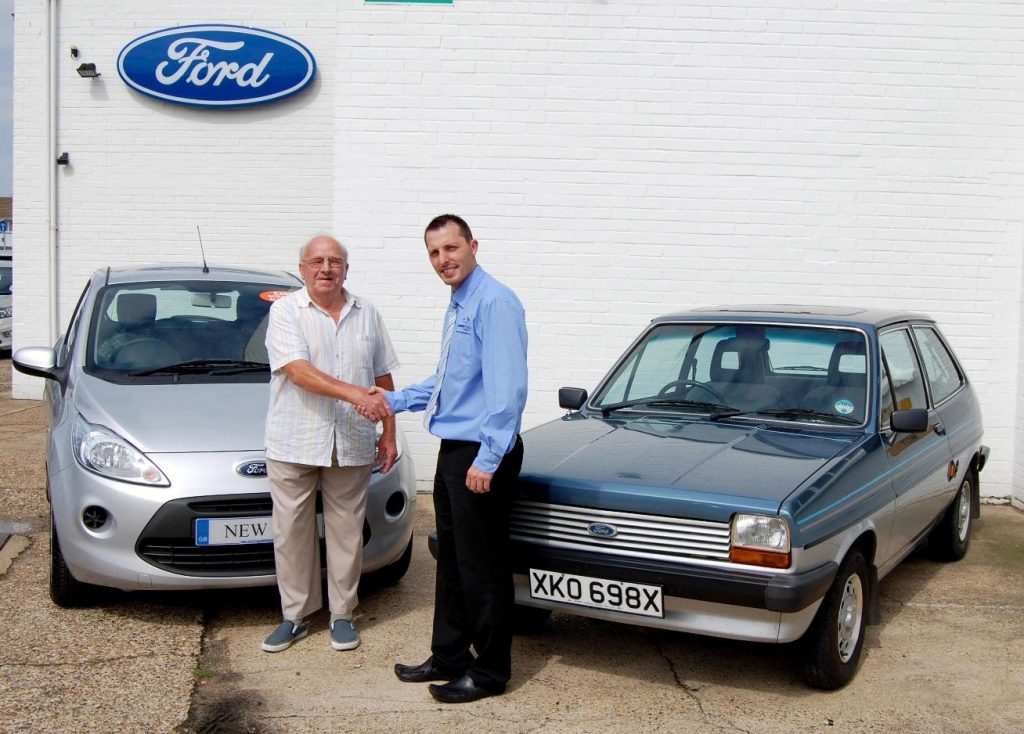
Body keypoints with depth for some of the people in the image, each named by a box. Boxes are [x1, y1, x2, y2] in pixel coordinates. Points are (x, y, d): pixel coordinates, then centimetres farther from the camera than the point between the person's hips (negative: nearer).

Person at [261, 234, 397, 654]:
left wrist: (389, 434, 10)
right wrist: (355, 394, -28)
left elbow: (383, 378, 14)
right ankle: (295, 615, 19)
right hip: (294, 443, -2)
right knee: (291, 532, 5)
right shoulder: (285, 311, -3)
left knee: (346, 531, 8)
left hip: (350, 446, 2)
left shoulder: (366, 314, 10)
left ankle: (342, 614, 21)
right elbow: (298, 371, -17)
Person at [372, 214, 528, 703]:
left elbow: (507, 387, -23)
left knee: (481, 566, 0)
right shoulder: (456, 307, 15)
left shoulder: (494, 303, -16)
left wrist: (487, 459, -24)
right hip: (453, 449, 10)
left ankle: (490, 672, 13)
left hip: (481, 453, -10)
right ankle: (449, 657, 31)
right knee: (452, 559, 18)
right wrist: (395, 400, 19)